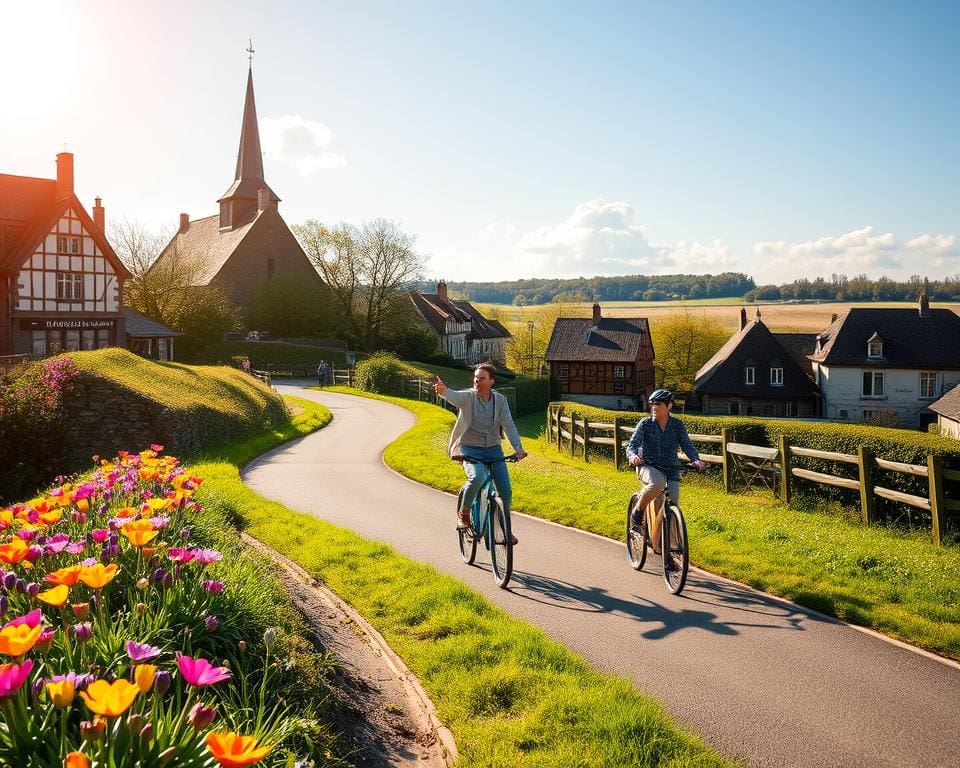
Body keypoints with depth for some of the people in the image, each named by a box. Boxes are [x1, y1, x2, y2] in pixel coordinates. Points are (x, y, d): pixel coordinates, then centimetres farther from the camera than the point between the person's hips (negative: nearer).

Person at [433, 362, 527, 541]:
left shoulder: (500, 400, -1)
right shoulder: (468, 396, -10)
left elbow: (508, 425, -8)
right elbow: (454, 396, -33)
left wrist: (518, 448, -21)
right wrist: (443, 391, -57)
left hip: (493, 449, 4)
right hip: (470, 449, -3)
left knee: (506, 490, -1)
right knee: (477, 477, -32)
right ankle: (463, 512, -6)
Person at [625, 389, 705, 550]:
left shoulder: (677, 425, 2)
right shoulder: (645, 423, -4)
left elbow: (687, 445, -8)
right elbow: (632, 443, -13)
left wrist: (696, 460, -29)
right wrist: (632, 456, -37)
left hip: (671, 470, 3)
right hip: (648, 467, -3)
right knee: (658, 482, -39)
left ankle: (657, 543, 10)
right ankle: (638, 511, -14)